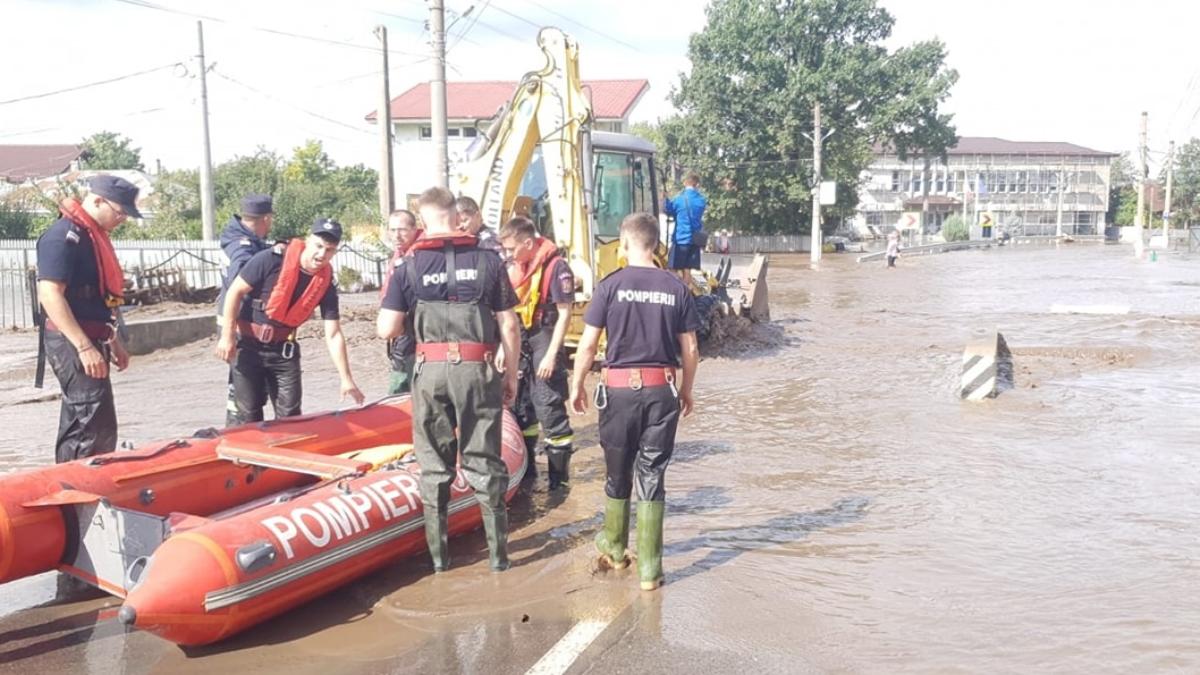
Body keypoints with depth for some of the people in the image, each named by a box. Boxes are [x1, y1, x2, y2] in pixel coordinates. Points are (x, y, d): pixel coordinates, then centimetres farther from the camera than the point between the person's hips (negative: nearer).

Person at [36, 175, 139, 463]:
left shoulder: (93, 235, 15)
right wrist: (85, 347, -26)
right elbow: (50, 294, -23)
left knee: (78, 426, 16)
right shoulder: (64, 235, -15)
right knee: (97, 428, -13)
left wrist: (112, 341, 23)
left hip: (88, 340, 10)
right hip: (72, 343, -10)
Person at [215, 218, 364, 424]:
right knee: (249, 414, 3)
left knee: (290, 414, 1)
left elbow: (333, 336, -7)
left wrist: (346, 379, -11)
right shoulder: (273, 259, -21)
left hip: (283, 350, 3)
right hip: (248, 345, -3)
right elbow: (235, 291, -12)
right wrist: (227, 336, -13)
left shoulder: (326, 283, -9)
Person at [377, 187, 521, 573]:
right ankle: (498, 553, 14)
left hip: (430, 371, 0)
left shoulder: (410, 267, -1)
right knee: (484, 461, 9)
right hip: (477, 370, 0)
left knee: (434, 463, 12)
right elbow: (508, 327, -1)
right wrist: (511, 375, 8)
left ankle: (438, 554, 19)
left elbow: (386, 330, -3)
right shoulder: (488, 261, -1)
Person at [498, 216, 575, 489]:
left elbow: (564, 314, -15)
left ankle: (559, 477, 4)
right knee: (521, 408, 16)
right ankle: (525, 469, 30)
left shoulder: (556, 267, -14)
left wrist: (551, 355, -18)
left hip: (543, 345, -8)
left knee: (550, 411, -6)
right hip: (519, 345, 8)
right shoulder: (514, 267, 9)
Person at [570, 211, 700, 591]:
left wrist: (577, 385, 7)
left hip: (620, 389, -1)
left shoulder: (611, 286, -6)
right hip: (662, 391, 1)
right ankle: (649, 567, 7)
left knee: (618, 472, 16)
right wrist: (686, 390, 17)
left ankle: (615, 548, 36)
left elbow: (587, 345, -6)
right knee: (652, 477, 6)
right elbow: (690, 350, 3)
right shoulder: (677, 289, 0)